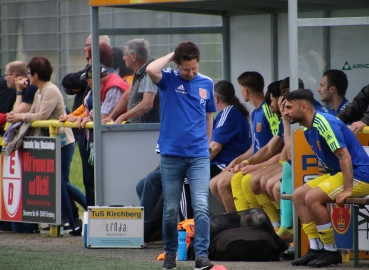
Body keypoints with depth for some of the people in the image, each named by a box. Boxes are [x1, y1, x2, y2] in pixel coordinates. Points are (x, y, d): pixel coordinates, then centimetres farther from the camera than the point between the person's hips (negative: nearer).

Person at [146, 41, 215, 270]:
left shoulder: (207, 84, 8)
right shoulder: (169, 79, -1)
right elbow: (151, 70, -24)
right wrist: (172, 56, -9)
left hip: (199, 156, 1)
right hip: (171, 154, -1)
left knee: (201, 206, -12)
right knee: (171, 209, 6)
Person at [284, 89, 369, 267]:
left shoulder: (324, 124, -20)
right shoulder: (309, 130, 10)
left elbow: (345, 156, -25)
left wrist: (347, 190, -27)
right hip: (337, 172, 10)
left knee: (312, 198, -23)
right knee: (298, 195, 4)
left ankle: (331, 251, -13)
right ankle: (316, 249, 3)